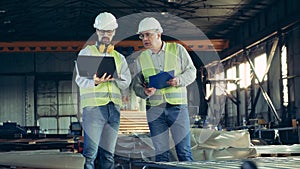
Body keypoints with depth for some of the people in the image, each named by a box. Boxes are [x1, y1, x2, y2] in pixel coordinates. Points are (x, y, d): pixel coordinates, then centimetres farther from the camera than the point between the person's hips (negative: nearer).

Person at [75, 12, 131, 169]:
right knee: (90, 152, -11)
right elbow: (80, 79, -4)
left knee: (108, 154, 5)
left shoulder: (119, 58, 21)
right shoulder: (86, 53, 9)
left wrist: (114, 77, -10)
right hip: (93, 106, -4)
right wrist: (95, 82, -24)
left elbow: (126, 83, 10)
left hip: (114, 108, 4)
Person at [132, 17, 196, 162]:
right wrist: (144, 92, -12)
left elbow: (191, 71, 5)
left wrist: (179, 80, -15)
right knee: (160, 152, 4)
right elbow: (136, 84, 11)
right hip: (154, 109, 2)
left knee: (184, 150, -5)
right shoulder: (141, 58, 11)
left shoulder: (177, 49, 5)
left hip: (177, 106, -2)